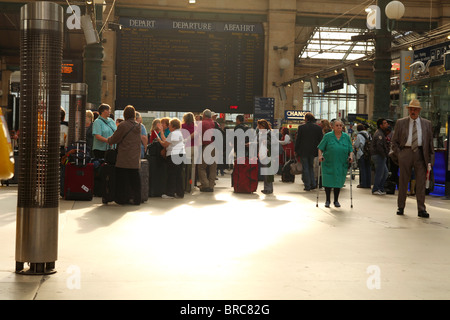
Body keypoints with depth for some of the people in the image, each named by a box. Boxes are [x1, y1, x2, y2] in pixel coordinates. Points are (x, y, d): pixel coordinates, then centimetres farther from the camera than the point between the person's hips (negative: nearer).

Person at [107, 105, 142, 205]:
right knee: (134, 177, 8)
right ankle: (135, 199, 10)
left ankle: (123, 198, 4)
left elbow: (114, 138, -5)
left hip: (124, 158, -5)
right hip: (135, 158, 6)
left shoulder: (123, 125, -11)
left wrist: (108, 140, 18)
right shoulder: (138, 126, 7)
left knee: (122, 177, 3)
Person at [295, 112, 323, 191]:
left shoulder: (301, 127, -9)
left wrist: (296, 150, 3)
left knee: (305, 168, 3)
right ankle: (313, 184, 10)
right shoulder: (318, 128, 0)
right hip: (313, 151, 4)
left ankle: (307, 186, 2)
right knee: (311, 167, 18)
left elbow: (298, 140, -6)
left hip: (303, 151, -3)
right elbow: (320, 140, 4)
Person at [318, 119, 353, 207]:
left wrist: (351, 156, -7)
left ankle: (336, 200, 19)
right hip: (328, 164, -2)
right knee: (328, 181, -3)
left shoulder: (346, 137, 8)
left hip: (341, 164, 2)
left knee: (338, 182, 5)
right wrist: (320, 156, -14)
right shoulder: (327, 136, 1)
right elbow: (320, 148, 2)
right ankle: (327, 200, 12)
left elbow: (350, 150, 11)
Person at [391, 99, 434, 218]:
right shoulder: (401, 122, 7)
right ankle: (401, 207, 16)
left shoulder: (427, 123, 9)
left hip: (421, 154, 0)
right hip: (405, 152, 0)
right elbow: (394, 141, 10)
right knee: (403, 181, 5)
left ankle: (421, 209, 1)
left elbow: (430, 142, 10)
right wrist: (399, 154, -2)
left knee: (421, 182, -2)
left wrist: (430, 159, 3)